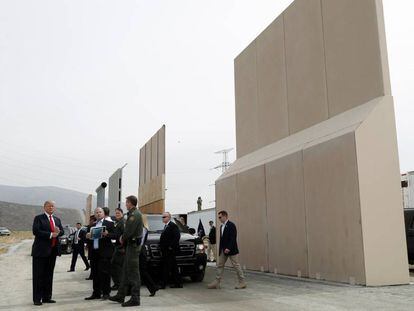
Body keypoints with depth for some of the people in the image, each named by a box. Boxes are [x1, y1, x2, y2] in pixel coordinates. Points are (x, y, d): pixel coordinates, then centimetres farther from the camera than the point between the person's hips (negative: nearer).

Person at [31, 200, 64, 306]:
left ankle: (47, 297, 18)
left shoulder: (57, 219, 16)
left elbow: (62, 231, 11)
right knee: (38, 275, -1)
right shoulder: (38, 218, -2)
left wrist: (58, 232, -12)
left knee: (49, 274, 10)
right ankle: (37, 298, 5)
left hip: (53, 250, 6)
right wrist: (50, 235, -18)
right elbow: (35, 231, -15)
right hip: (41, 250, -6)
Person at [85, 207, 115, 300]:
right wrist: (87, 236, -5)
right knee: (95, 273, 7)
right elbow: (88, 237, 17)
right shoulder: (92, 225, 20)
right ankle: (96, 293, 14)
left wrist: (107, 234, -23)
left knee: (104, 272, -5)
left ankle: (106, 293, 2)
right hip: (94, 252, 5)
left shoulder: (109, 224, 3)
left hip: (104, 252, -5)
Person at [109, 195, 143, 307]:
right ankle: (121, 295, 24)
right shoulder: (133, 213, 16)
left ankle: (135, 298, 0)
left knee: (133, 272, -5)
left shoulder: (135, 214, -18)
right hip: (131, 244, 11)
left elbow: (129, 231, -22)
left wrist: (123, 238, -5)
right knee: (126, 271, 16)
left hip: (133, 245, -11)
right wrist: (123, 237, 4)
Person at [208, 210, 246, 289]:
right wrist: (220, 249, 12)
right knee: (220, 265, 7)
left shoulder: (231, 225, -13)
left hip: (231, 250, -9)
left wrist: (228, 248, -26)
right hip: (223, 250, 9)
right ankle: (217, 282, 11)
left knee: (236, 265, -1)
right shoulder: (221, 226, 14)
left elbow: (233, 238, -20)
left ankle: (242, 282, 8)